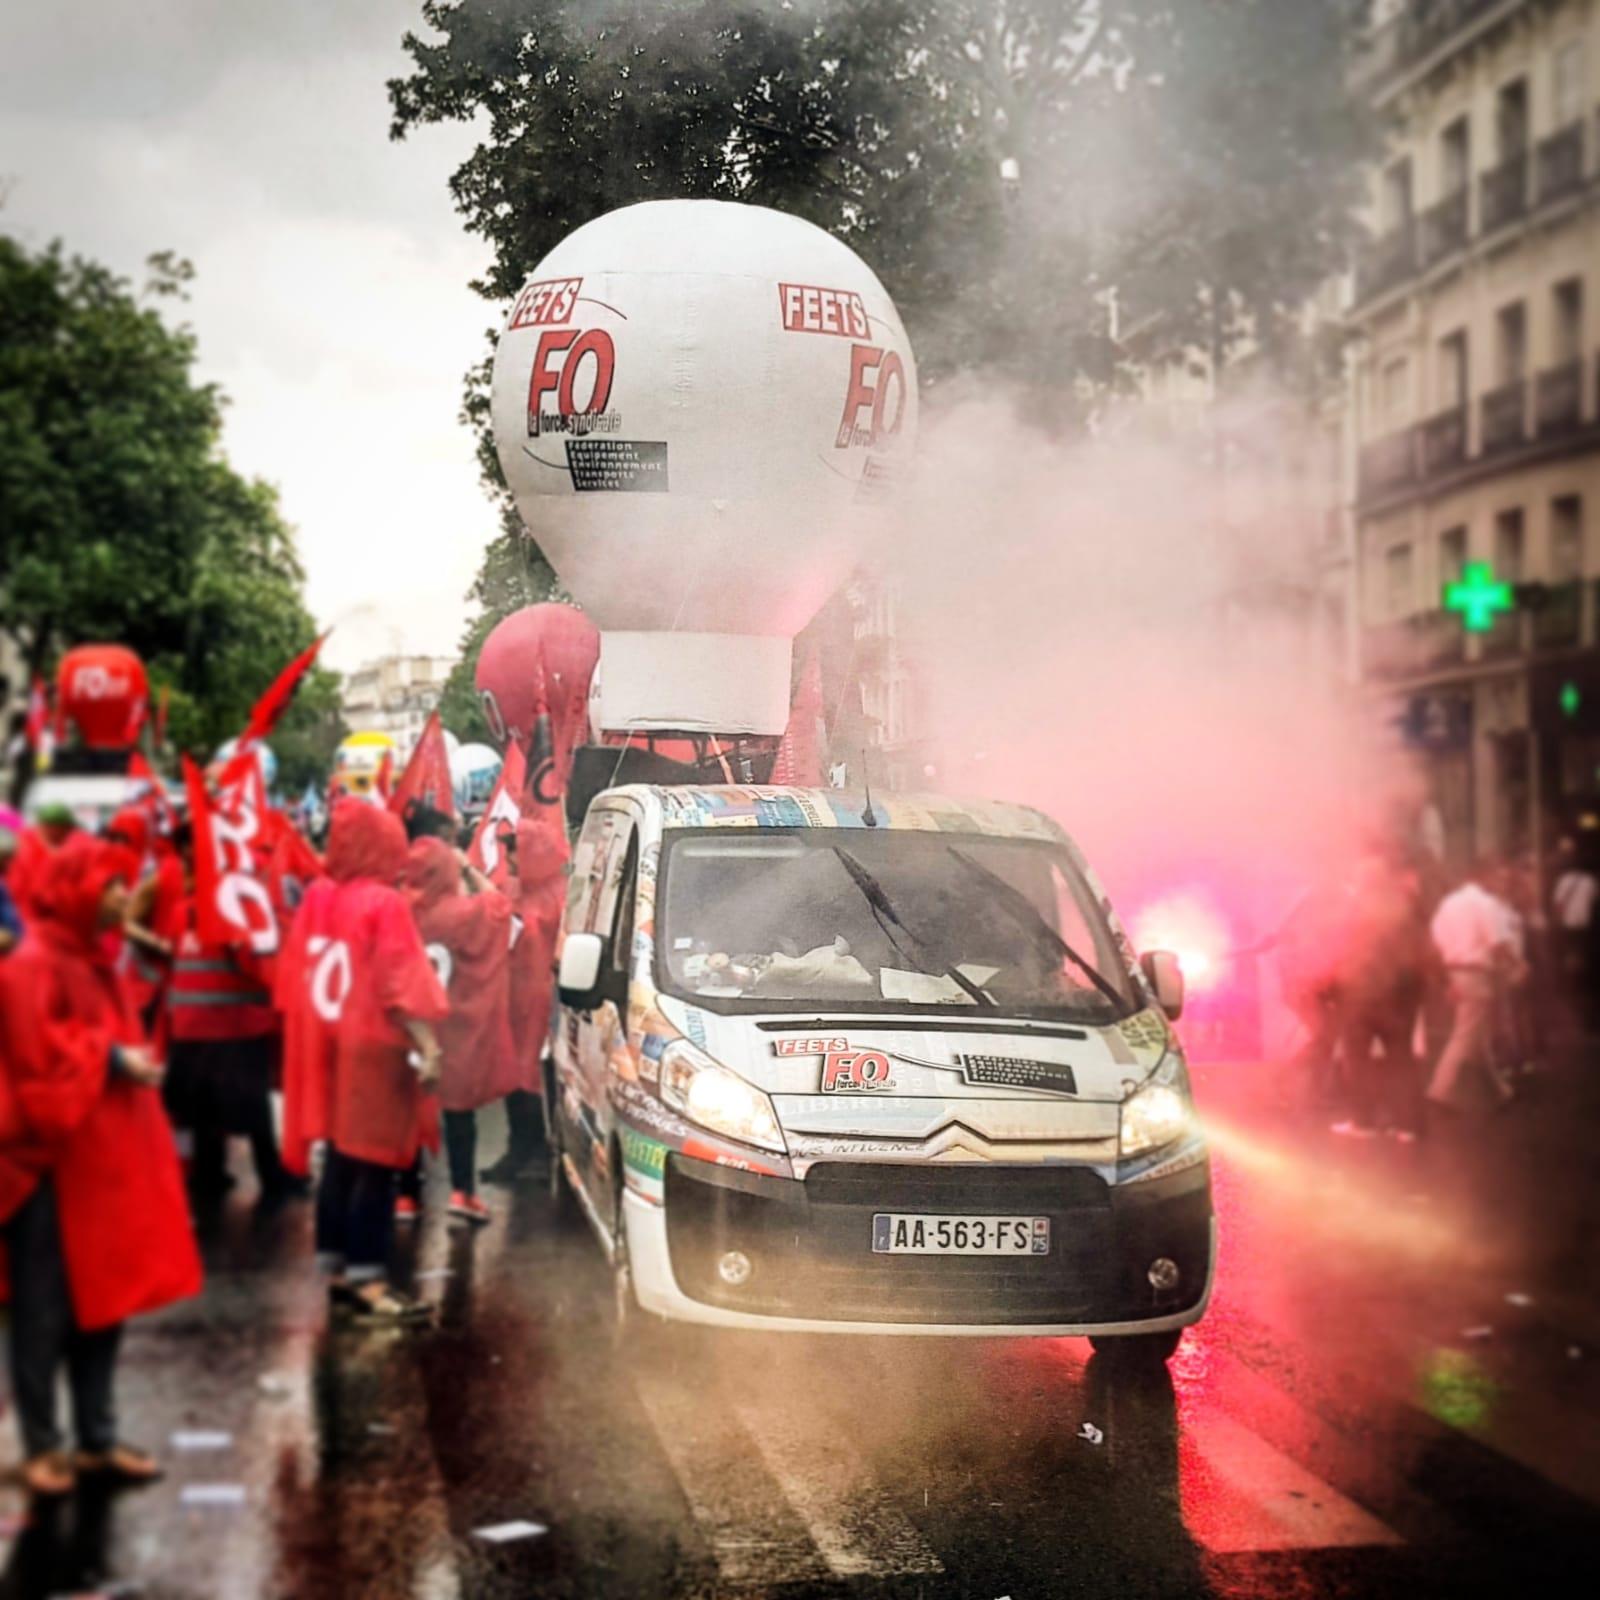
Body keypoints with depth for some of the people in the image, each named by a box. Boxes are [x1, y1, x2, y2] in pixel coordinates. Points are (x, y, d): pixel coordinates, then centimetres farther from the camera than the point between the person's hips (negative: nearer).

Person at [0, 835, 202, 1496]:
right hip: (53, 1166, -9)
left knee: (105, 1300, 12)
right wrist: (110, 1059, -18)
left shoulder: (91, 960, 15)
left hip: (101, 1158, 9)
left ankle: (98, 1439, 20)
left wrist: (128, 1061, 6)